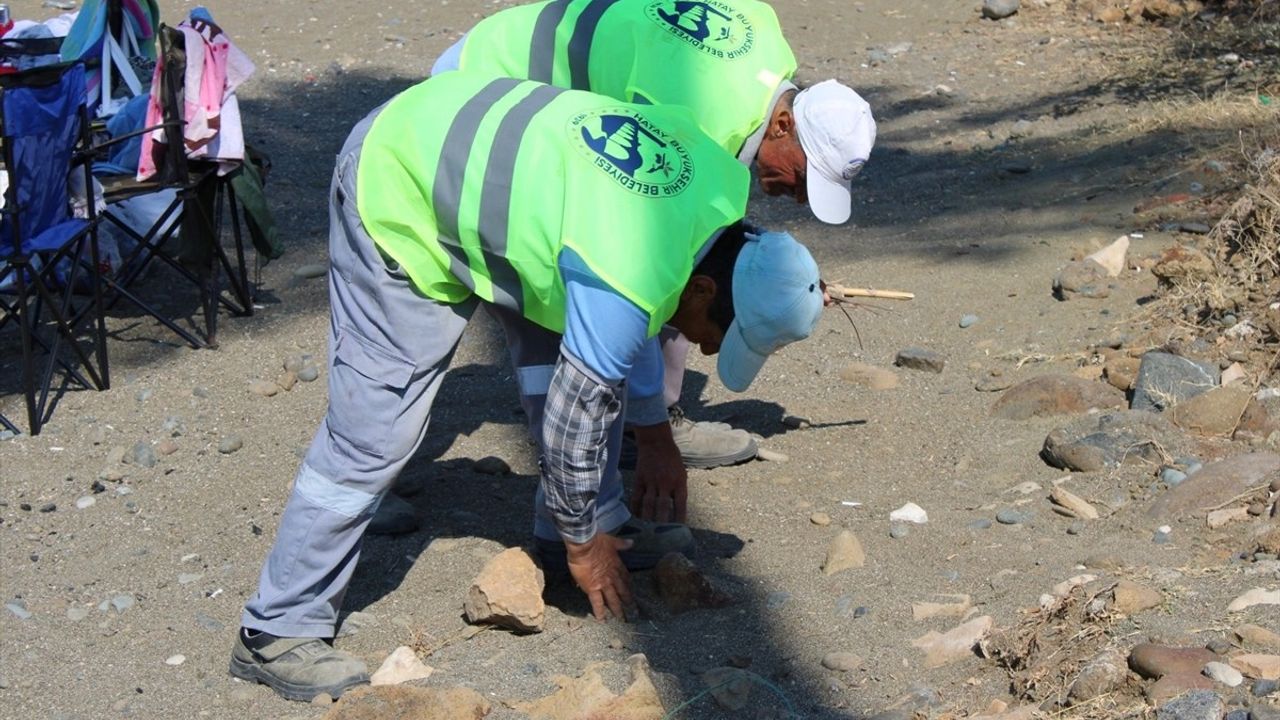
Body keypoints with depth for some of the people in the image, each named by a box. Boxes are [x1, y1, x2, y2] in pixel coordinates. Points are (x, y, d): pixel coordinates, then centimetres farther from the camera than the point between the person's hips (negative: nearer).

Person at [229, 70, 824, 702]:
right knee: (375, 430, -10)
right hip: (396, 198, -9)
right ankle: (277, 631, -2)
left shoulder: (718, 176, -8)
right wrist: (581, 544, -3)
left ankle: (605, 522, 24)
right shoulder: (628, 285, -33)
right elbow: (576, 414, -19)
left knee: (589, 358, 6)